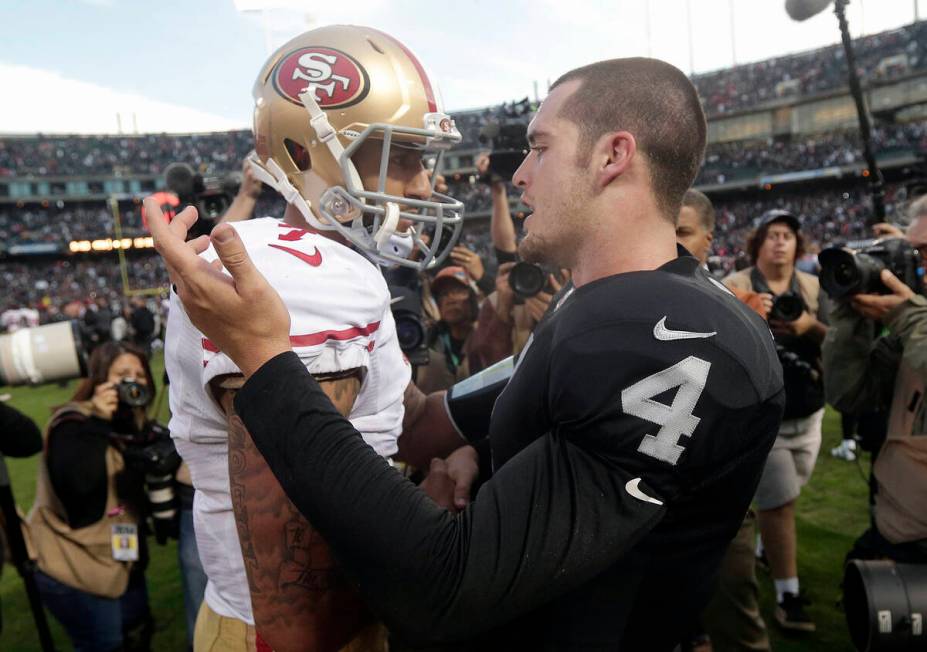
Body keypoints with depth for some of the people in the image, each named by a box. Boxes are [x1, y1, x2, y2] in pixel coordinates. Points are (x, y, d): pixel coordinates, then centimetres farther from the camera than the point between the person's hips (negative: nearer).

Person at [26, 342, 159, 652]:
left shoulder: (134, 424, 6)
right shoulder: (72, 425, -16)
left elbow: (137, 486, 3)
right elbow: (79, 486, -32)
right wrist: (98, 423, -31)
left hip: (122, 558, 8)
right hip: (75, 566, -7)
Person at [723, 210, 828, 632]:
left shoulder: (812, 287, 7)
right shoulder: (735, 285, -6)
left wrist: (813, 328, -18)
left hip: (808, 411, 5)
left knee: (781, 498, 19)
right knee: (778, 501, -3)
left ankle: (768, 548, 44)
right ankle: (787, 595, 7)